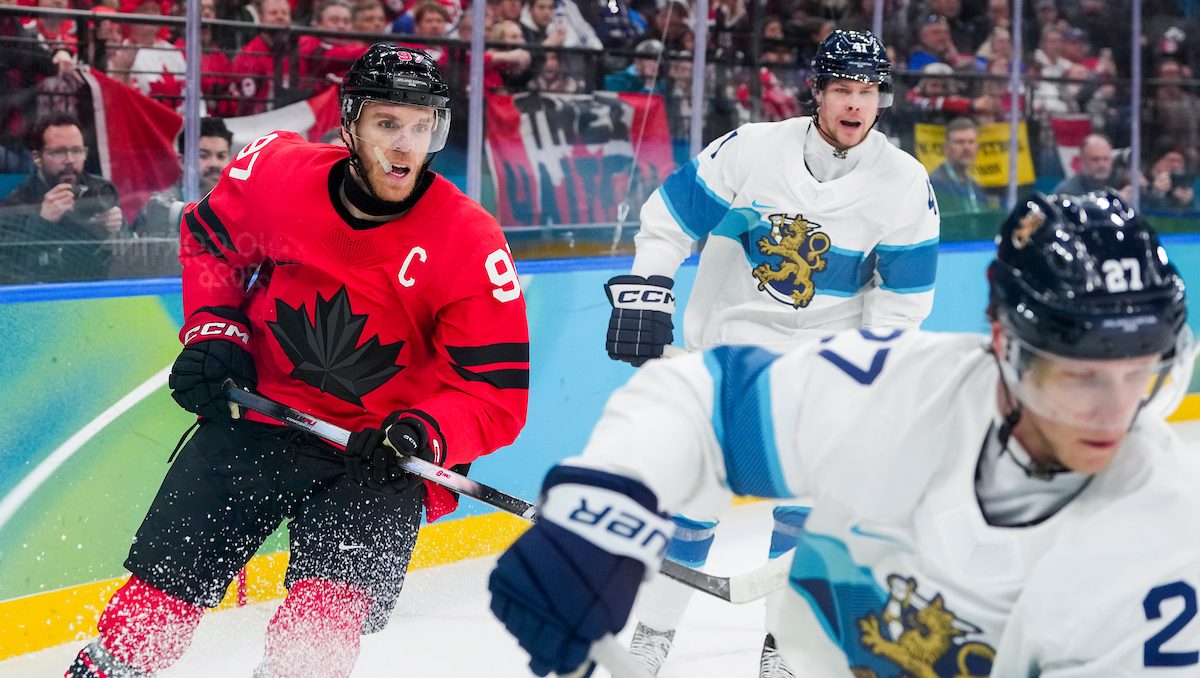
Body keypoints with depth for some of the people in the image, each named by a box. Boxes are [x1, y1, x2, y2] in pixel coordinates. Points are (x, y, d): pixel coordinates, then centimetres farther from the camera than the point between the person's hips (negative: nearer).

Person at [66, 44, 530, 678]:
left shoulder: (471, 243, -17)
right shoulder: (275, 170, -10)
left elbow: (497, 393, -13)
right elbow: (210, 238, 13)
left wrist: (426, 434, -29)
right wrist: (212, 330, 0)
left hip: (381, 456, -2)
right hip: (255, 417, 3)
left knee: (323, 623, -21)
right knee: (152, 602, 3)